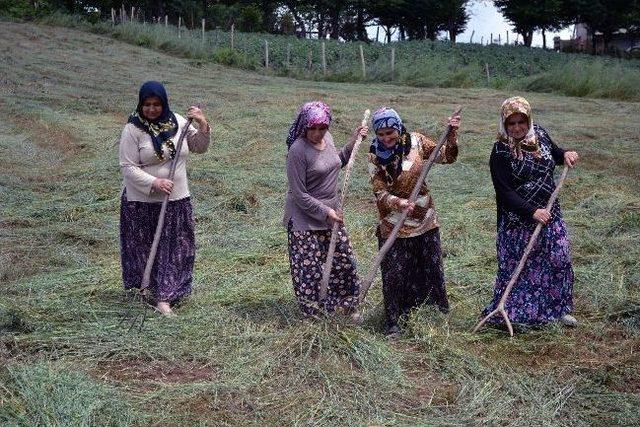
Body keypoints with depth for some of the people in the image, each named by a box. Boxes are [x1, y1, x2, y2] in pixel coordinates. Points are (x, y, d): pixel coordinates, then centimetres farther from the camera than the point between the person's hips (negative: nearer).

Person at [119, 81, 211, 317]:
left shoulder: (178, 122, 0)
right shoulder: (133, 129, -12)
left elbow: (199, 147, 11)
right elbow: (128, 167, -15)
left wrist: (202, 125, -6)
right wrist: (154, 183, -26)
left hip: (177, 200, 4)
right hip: (142, 201, -3)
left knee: (174, 247, 5)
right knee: (144, 247, 10)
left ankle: (163, 297, 15)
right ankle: (149, 288, 31)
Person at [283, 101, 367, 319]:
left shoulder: (327, 138, 0)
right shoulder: (298, 150, -22)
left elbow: (337, 162, 22)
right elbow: (299, 195, -20)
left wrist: (353, 141, 10)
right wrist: (325, 212, -18)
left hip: (331, 214, 8)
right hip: (305, 218, -8)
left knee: (344, 259, 15)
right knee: (309, 268, 2)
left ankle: (346, 304, 34)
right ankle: (312, 313, 21)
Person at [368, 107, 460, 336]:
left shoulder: (415, 141, -5)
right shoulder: (375, 156, -10)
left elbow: (446, 157, 1)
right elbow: (380, 194, -13)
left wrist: (452, 134, -15)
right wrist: (398, 202, -32)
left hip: (425, 221, 3)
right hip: (394, 226, -2)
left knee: (432, 267, 16)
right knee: (394, 274, 0)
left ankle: (441, 313, 35)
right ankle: (393, 321, 15)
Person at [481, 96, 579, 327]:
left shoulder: (539, 133, 1)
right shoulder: (501, 152, -17)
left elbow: (553, 152, 22)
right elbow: (505, 192, -20)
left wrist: (565, 155, -1)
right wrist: (532, 211, -26)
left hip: (550, 213, 6)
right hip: (518, 220, -6)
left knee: (559, 261, 11)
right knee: (516, 265, 3)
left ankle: (559, 308, 28)